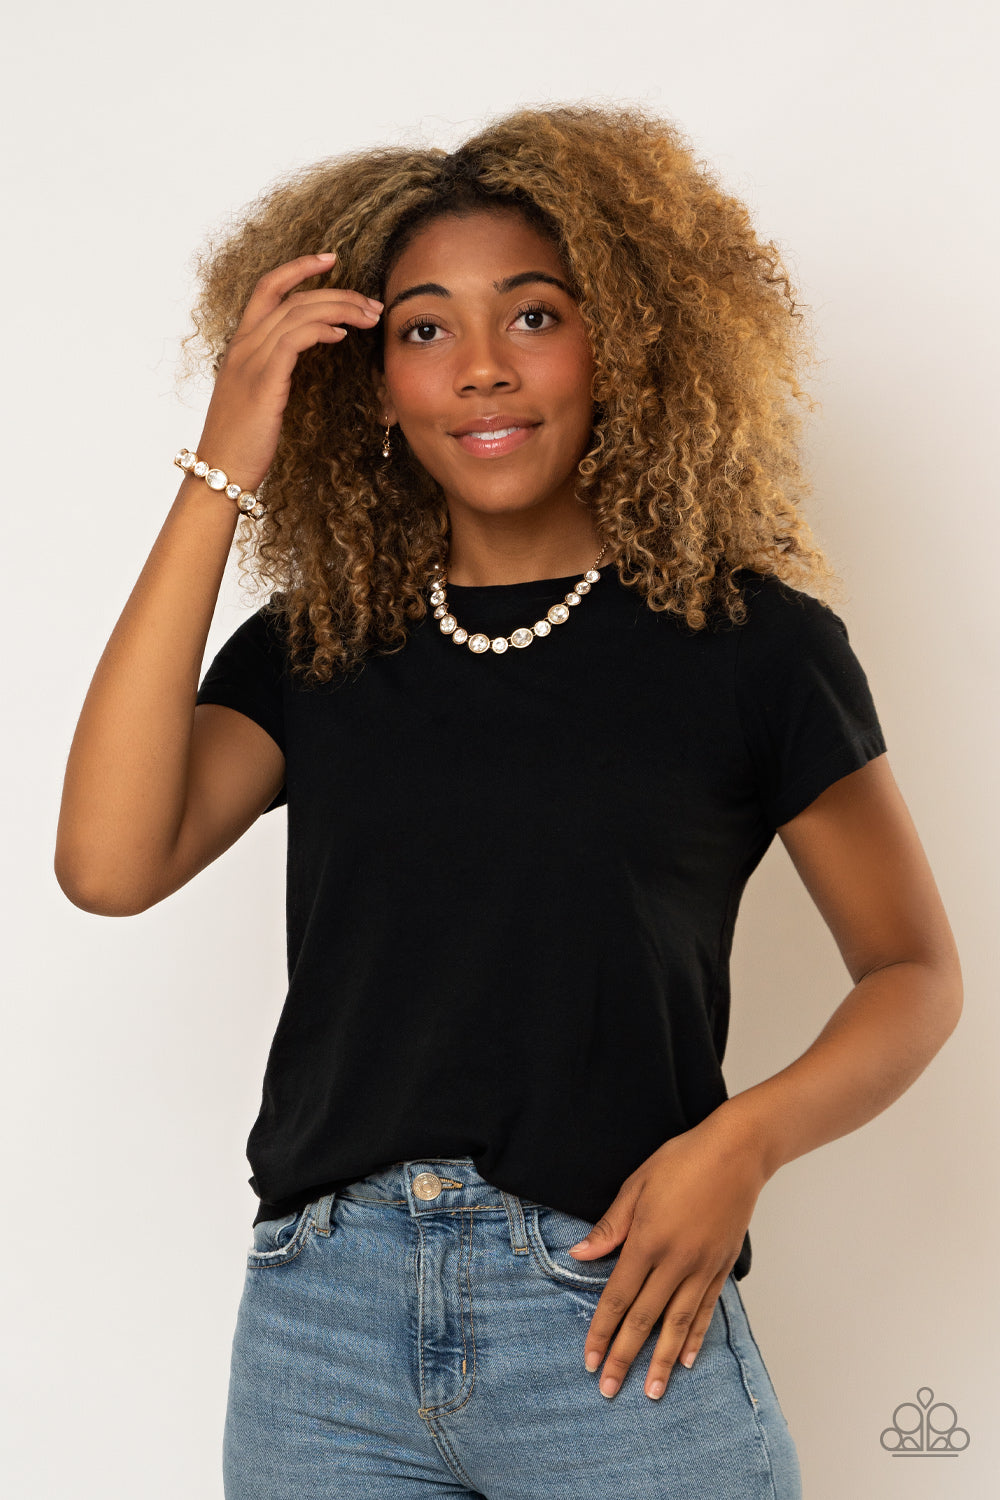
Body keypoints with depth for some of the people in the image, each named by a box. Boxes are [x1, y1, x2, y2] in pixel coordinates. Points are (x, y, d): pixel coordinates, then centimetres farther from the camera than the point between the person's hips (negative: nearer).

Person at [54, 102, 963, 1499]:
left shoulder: (749, 638, -1)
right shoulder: (312, 648, 5)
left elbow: (915, 972, 6)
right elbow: (109, 863, -12)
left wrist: (744, 1139, -14)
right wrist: (222, 475, -9)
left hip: (614, 1330, -2)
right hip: (321, 1325, 2)